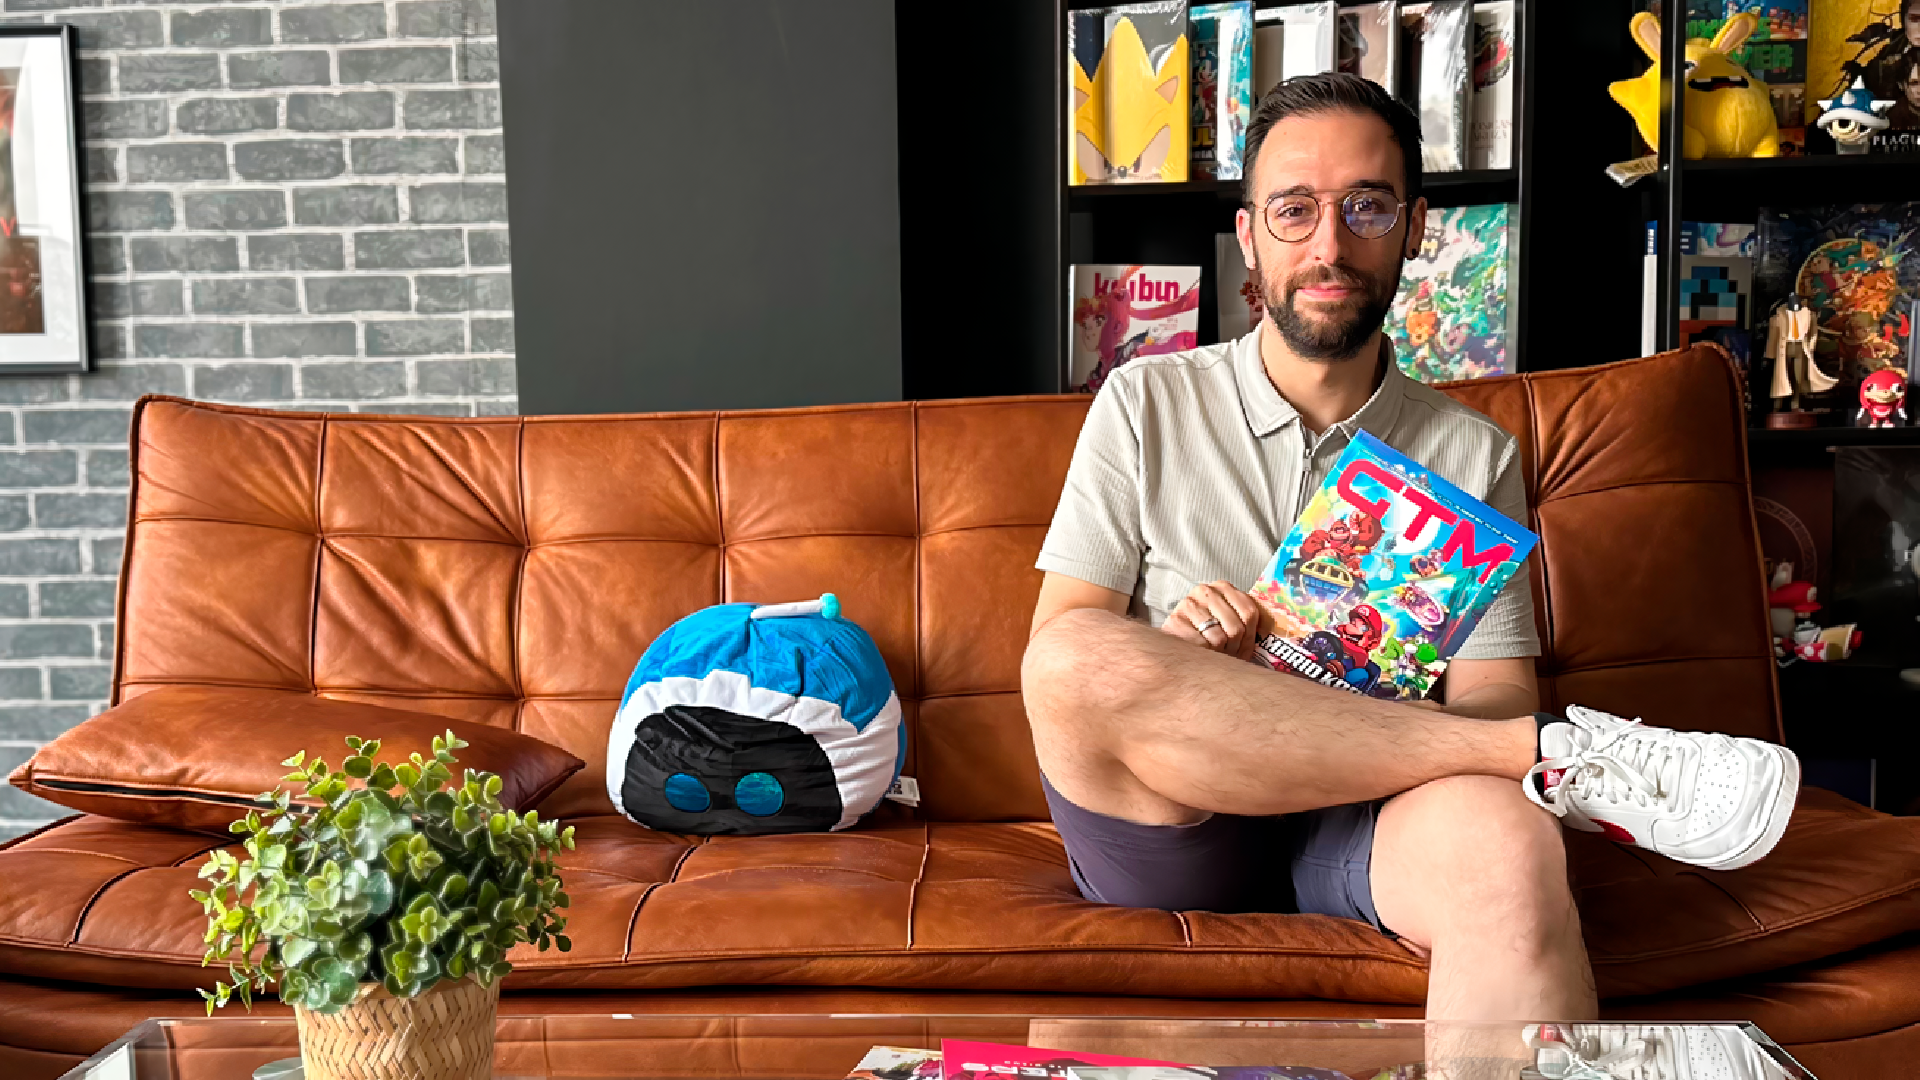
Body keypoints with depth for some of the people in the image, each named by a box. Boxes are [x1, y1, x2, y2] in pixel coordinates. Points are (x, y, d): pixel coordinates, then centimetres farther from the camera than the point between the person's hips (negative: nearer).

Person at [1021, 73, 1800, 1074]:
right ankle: (1568, 757, -22)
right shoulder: (1146, 404, 9)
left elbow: (1495, 700, 6)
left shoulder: (1473, 455, 13)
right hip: (1166, 835, 2)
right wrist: (1170, 651, -18)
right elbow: (1056, 657, 4)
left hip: (1362, 824, -1)